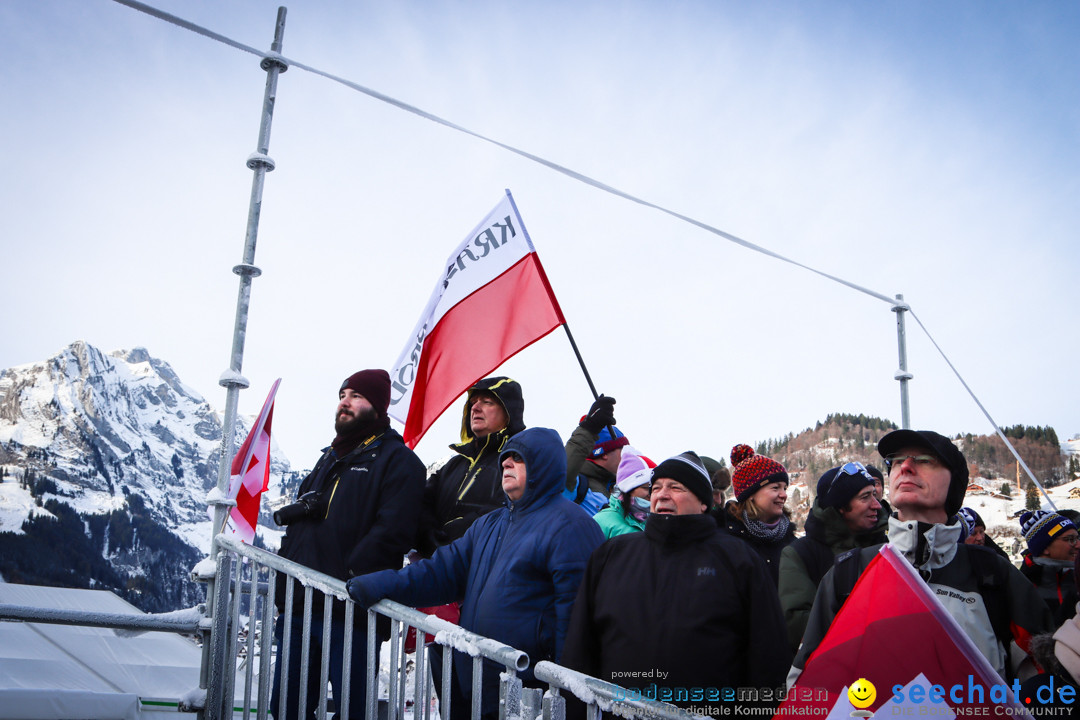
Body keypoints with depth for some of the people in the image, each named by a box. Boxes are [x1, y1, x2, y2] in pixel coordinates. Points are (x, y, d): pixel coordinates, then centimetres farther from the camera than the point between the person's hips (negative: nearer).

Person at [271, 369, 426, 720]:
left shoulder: (397, 460, -3)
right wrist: (301, 507, 3)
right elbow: (287, 515, 26)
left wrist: (349, 577, -22)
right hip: (300, 605, 8)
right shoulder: (331, 457, 24)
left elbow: (390, 532, -16)